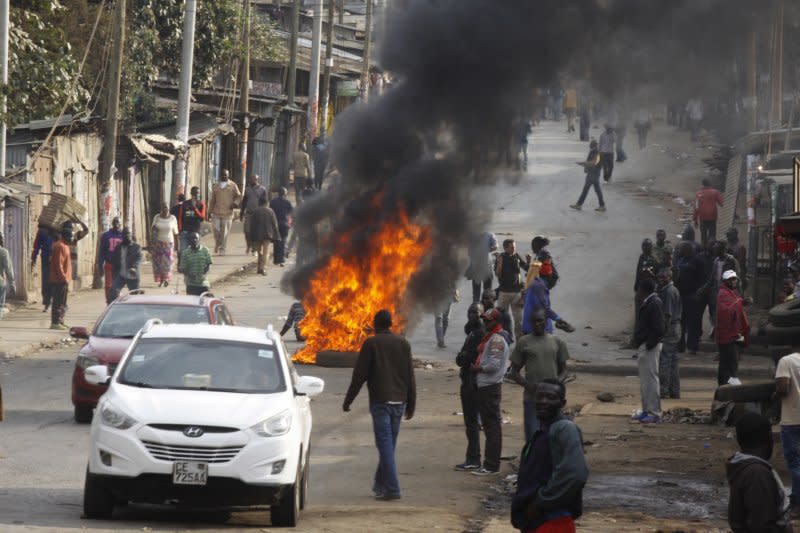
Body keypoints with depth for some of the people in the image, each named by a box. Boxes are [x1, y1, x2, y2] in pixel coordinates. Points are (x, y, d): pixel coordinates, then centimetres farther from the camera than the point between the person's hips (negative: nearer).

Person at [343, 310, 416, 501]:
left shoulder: (371, 344, -4)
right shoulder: (403, 343, 11)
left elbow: (359, 376, -5)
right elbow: (410, 376, 12)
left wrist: (348, 401, 3)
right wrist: (411, 404, 17)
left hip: (380, 401, -5)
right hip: (399, 401, 5)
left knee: (385, 444, -7)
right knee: (389, 444, 15)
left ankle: (392, 488, -15)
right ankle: (380, 484, 23)